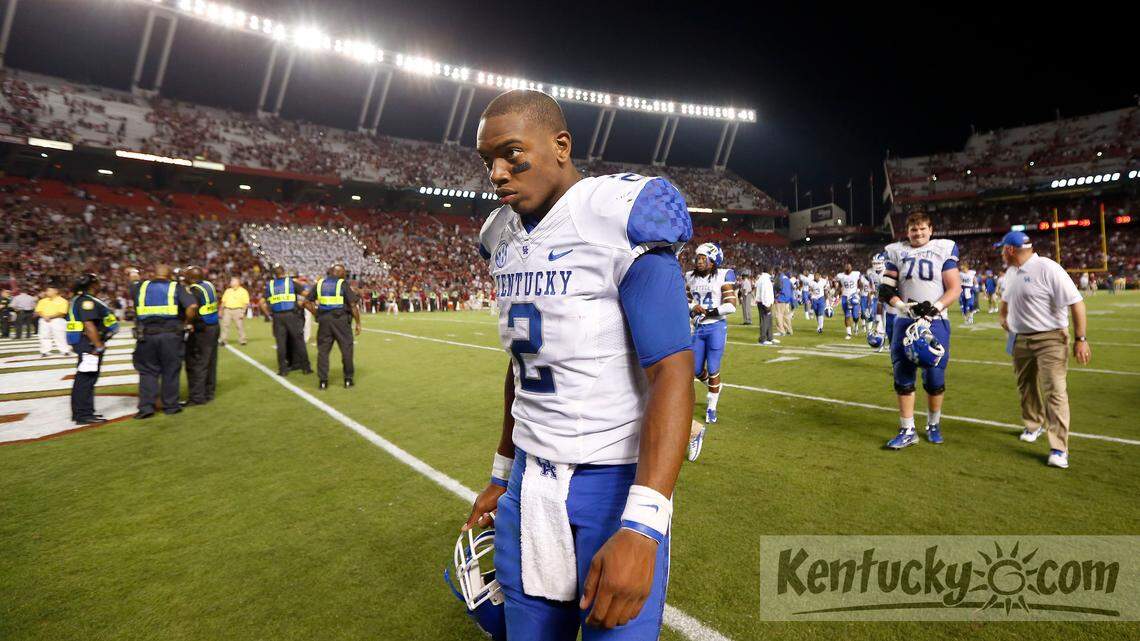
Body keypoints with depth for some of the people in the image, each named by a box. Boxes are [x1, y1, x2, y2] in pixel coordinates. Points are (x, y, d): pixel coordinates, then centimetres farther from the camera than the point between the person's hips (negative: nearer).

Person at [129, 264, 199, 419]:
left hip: (146, 335, 2)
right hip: (171, 335, -2)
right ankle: (170, 406, 16)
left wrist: (134, 278, 52)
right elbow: (192, 306, -14)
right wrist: (187, 323, 0)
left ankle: (146, 406, 7)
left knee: (147, 372, 11)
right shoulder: (176, 287, 0)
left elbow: (131, 289, 33)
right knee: (170, 371, 8)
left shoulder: (141, 286, 8)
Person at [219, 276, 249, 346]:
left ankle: (242, 340, 6)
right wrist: (221, 310, 13)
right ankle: (222, 340, 5)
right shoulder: (227, 291, 16)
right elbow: (223, 301, 20)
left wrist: (243, 312, -13)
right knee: (225, 325, 2)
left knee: (240, 326, -3)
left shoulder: (243, 291, 0)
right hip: (227, 310, 4)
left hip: (238, 310, -4)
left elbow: (246, 303, -5)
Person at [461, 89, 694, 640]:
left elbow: (672, 374, -20)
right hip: (531, 478, 6)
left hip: (615, 483, -6)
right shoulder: (504, 238, 6)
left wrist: (641, 527, -26)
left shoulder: (619, 221, -16)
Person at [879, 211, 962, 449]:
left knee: (935, 378, 3)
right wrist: (904, 306, -14)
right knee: (903, 379, 2)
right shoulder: (896, 252, 6)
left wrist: (936, 307, -17)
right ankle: (907, 431, 12)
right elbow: (886, 289, 3)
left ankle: (933, 425, 25)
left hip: (935, 322, -1)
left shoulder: (944, 249, 1)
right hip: (905, 322, 2)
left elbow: (955, 288, -1)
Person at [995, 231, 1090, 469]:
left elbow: (1076, 302, -18)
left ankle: (1059, 449, -7)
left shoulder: (1047, 269, -17)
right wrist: (1003, 317, 11)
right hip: (1020, 339, 8)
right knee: (1026, 387, 19)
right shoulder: (1011, 272, 9)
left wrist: (1080, 339, -21)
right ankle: (1034, 425, 39)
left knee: (1055, 392, -10)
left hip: (1050, 339, -8)